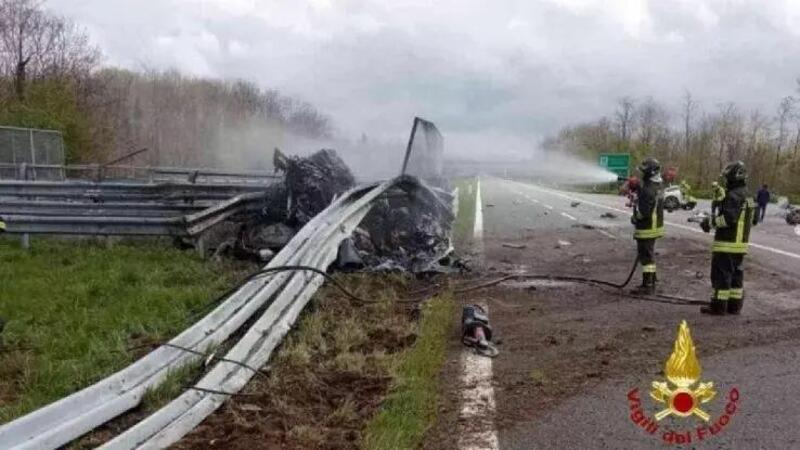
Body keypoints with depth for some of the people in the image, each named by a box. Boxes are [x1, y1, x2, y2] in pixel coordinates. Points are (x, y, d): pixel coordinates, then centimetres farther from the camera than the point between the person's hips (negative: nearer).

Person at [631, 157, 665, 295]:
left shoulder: (648, 190, -23)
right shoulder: (657, 187, 9)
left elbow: (643, 211, -27)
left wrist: (634, 218, -8)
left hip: (646, 229, -10)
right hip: (655, 226, 10)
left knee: (646, 257, -4)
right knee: (650, 256, 18)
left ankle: (647, 286, 1)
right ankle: (651, 283, 27)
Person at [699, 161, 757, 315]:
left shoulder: (733, 196, -17)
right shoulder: (747, 197, 14)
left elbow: (728, 218, -26)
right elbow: (753, 220, 20)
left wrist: (711, 222, -14)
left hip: (727, 244, -10)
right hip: (741, 243, 10)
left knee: (721, 275, -4)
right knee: (736, 274, 14)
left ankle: (718, 306, -1)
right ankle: (735, 306, 18)